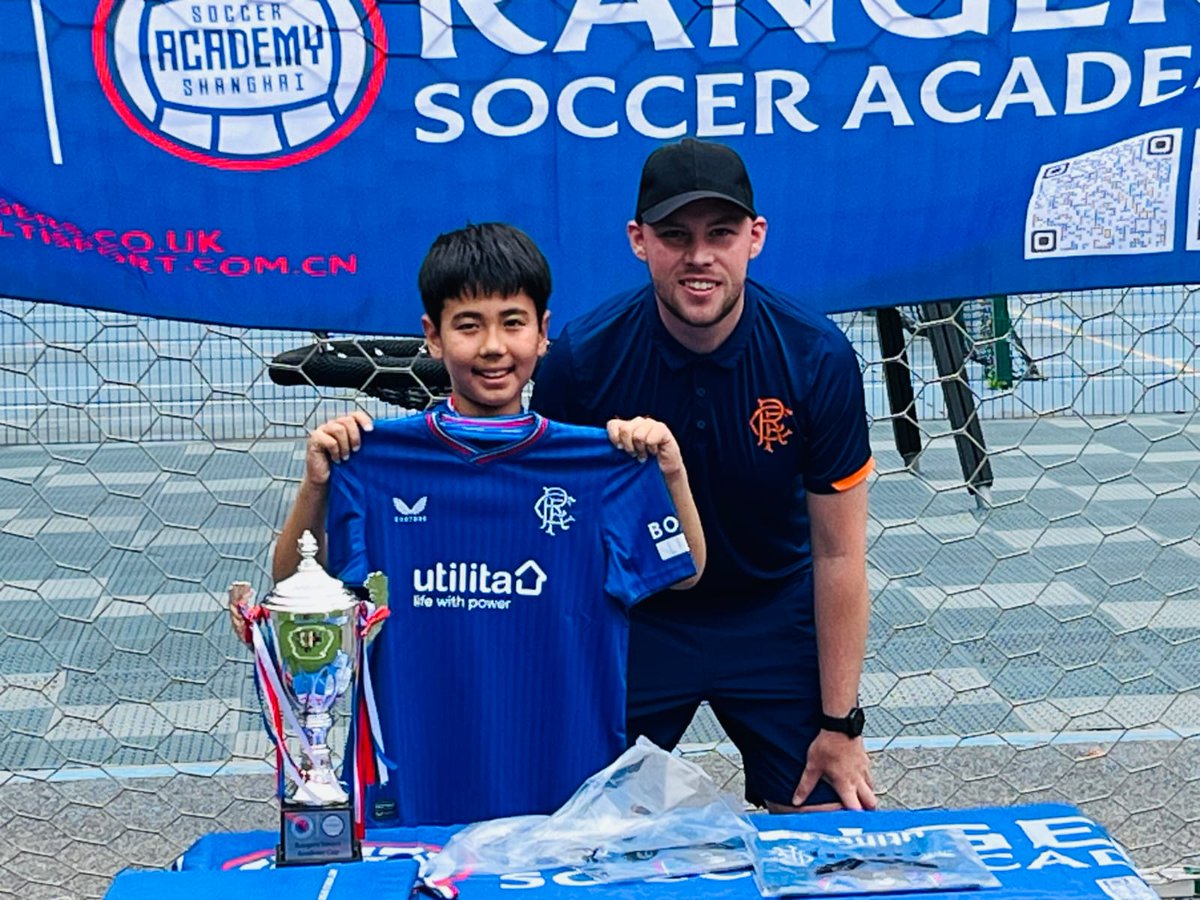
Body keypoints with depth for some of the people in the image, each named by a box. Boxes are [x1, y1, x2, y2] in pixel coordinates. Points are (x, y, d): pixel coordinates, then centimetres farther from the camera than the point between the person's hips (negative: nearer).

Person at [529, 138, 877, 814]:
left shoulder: (817, 357, -19)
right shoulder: (581, 359, -20)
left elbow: (838, 553, -12)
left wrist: (841, 723, -9)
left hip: (775, 613, 1)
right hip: (630, 616, 0)